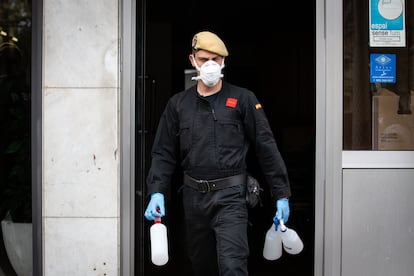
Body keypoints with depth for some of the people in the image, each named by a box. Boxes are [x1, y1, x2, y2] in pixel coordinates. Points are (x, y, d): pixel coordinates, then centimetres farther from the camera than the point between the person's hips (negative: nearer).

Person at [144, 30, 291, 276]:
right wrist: (157, 192, -6)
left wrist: (282, 194, -3)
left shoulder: (243, 99, 1)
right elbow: (164, 153, 8)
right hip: (193, 197, 4)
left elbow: (267, 147, 0)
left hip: (230, 197, -4)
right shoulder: (178, 104, 9)